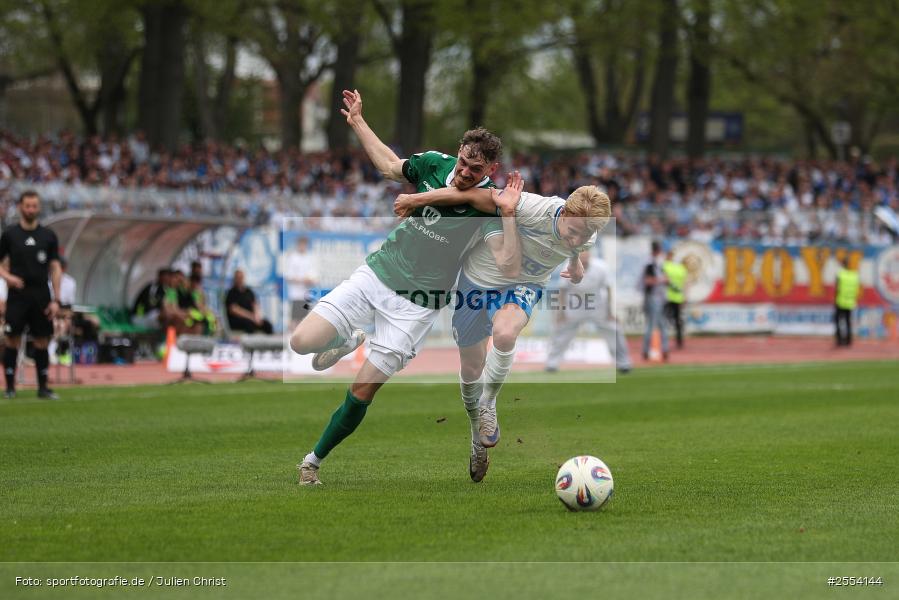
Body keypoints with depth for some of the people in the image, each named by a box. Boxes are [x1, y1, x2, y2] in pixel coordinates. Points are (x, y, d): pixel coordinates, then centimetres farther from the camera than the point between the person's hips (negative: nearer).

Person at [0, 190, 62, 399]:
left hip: (41, 295, 2)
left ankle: (43, 387, 8)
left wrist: (56, 300, 0)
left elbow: (55, 268, 7)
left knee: (42, 341, 2)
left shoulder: (48, 236, 8)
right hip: (18, 294, -1)